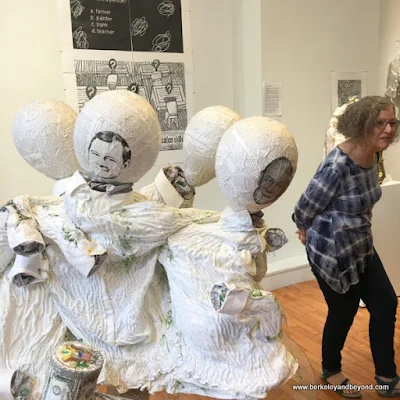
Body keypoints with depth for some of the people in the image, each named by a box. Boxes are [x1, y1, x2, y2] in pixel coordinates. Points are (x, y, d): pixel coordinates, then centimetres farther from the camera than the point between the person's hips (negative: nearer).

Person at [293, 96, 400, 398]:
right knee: (343, 313, 10)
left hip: (362, 246, 8)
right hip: (332, 252, -8)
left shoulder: (372, 157, -2)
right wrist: (308, 233, 1)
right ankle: (331, 370, 39)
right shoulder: (337, 166, -30)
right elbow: (305, 209, -17)